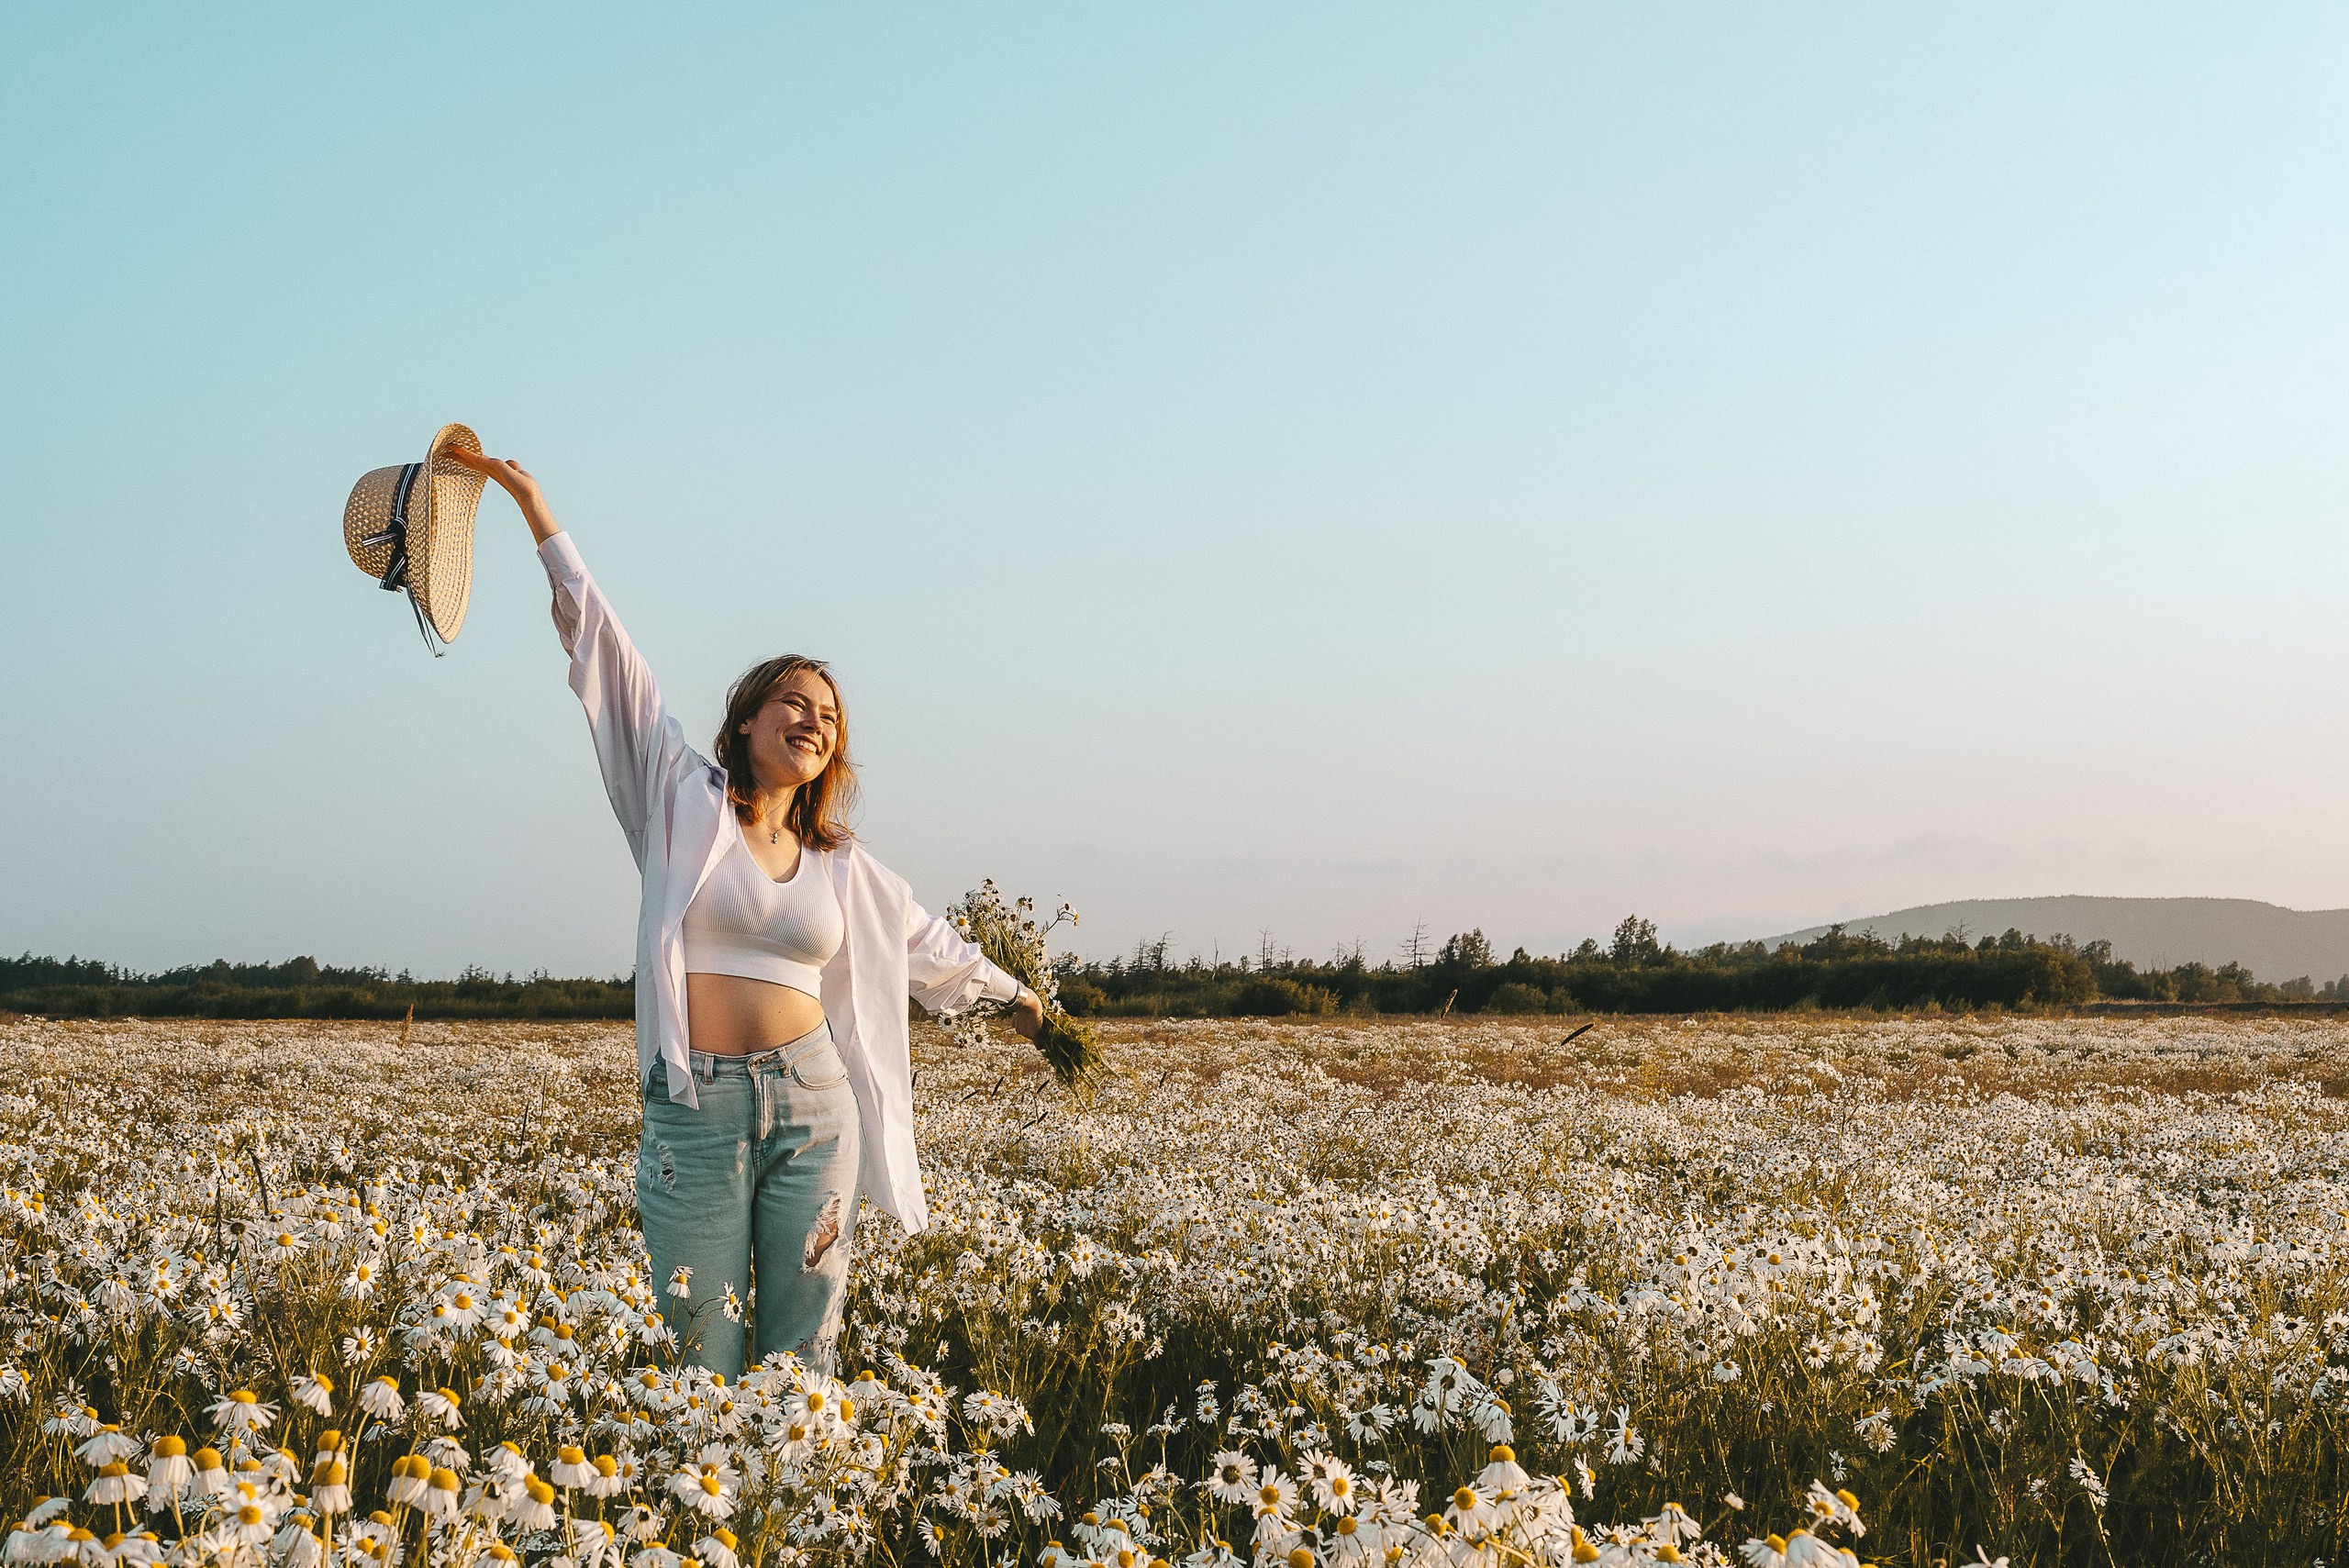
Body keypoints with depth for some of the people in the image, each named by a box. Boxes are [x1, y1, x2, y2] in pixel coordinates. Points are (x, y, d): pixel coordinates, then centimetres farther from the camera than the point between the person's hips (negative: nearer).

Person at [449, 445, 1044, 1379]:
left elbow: (923, 937, 30)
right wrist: (531, 502, 1)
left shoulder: (841, 865, 12)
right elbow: (602, 646, 2)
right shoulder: (685, 802, 3)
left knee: (802, 1352, 4)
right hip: (696, 1110, -3)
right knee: (706, 1357, 0)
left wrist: (1012, 993, 42)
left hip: (813, 1101, 3)